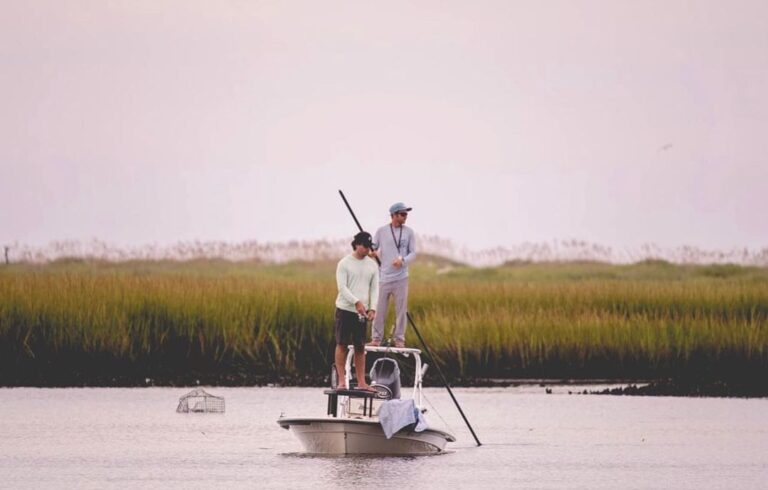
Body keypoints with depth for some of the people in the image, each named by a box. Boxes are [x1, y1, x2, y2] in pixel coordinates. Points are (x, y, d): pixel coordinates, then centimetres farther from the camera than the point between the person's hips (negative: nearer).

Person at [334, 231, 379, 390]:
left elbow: (374, 288, 8)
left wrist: (373, 308, -5)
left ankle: (361, 382, 7)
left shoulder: (372, 265, 9)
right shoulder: (344, 263, -4)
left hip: (362, 312, 4)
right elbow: (342, 287, -11)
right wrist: (356, 302, -21)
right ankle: (342, 381, 0)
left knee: (360, 347, 5)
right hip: (345, 309, -4)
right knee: (342, 344, -3)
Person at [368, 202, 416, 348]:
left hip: (401, 277, 0)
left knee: (401, 309, 2)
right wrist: (372, 253, -15)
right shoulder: (381, 231, 2)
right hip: (384, 276, 0)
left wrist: (402, 260, -17)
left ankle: (399, 339, 9)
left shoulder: (409, 232, 4)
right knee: (379, 309, 2)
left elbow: (413, 253, 3)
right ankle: (376, 338, 10)